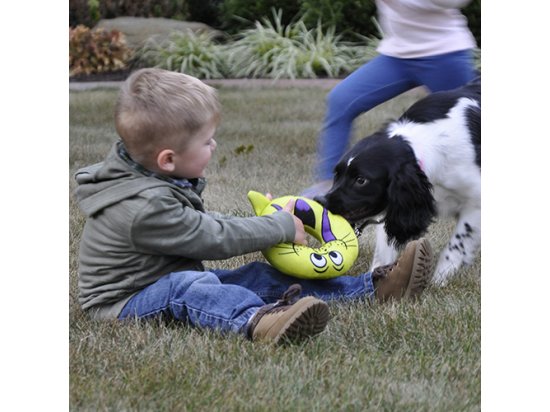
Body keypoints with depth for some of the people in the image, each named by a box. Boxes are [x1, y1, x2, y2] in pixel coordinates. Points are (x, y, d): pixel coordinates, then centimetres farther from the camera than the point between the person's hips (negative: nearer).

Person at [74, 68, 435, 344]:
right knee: (187, 285, -38)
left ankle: (373, 288, -4)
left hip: (178, 283, 10)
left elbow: (198, 223, 20)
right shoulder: (145, 208, -29)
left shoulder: (148, 178, 4)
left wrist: (261, 223, 14)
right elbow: (215, 239, -22)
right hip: (125, 301, -9)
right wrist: (282, 227, -11)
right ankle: (256, 321, -69)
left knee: (258, 276, 0)